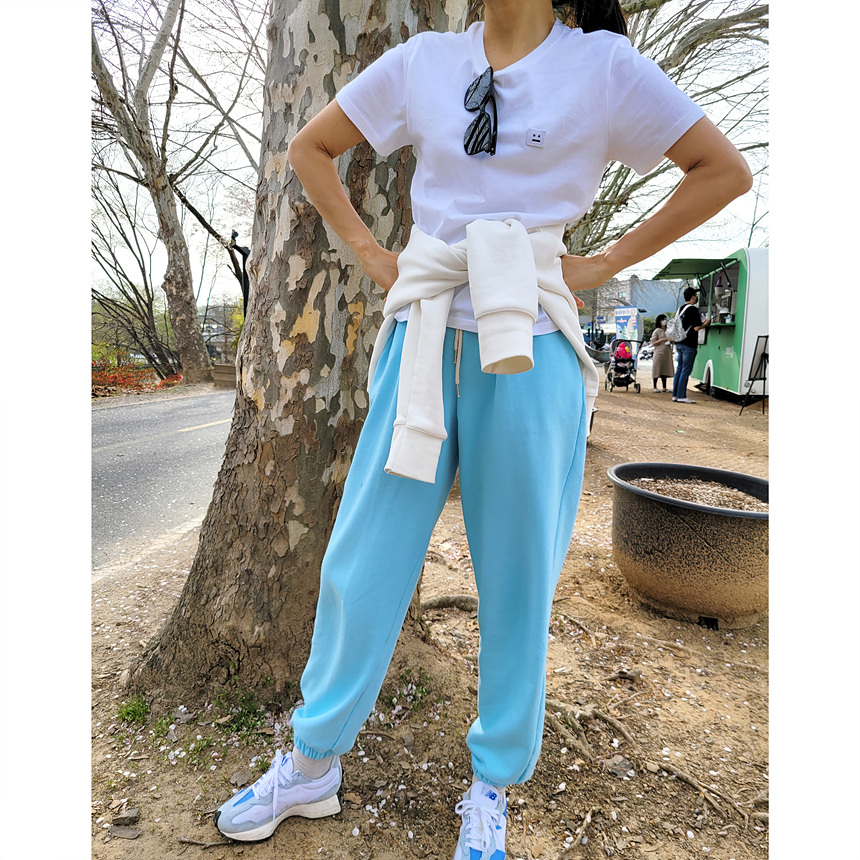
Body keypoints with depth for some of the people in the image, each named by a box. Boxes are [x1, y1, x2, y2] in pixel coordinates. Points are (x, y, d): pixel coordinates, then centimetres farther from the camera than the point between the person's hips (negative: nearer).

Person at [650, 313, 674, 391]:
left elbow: (671, 340, 27)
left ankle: (664, 388, 13)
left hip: (667, 354, 6)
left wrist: (670, 341, 5)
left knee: (665, 370, 8)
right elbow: (653, 342, -8)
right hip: (659, 353, -6)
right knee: (657, 370, -3)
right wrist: (662, 339, -18)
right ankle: (655, 387, 5)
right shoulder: (656, 331, -3)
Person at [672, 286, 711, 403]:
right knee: (686, 371, -5)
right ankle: (681, 396, -4)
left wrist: (701, 323, 21)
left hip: (679, 343, 8)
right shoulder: (693, 309, -13)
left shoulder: (681, 309, 13)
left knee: (680, 369, 12)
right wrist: (705, 324, 1)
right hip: (689, 344, -8)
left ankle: (675, 395, 13)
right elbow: (696, 328, -17)